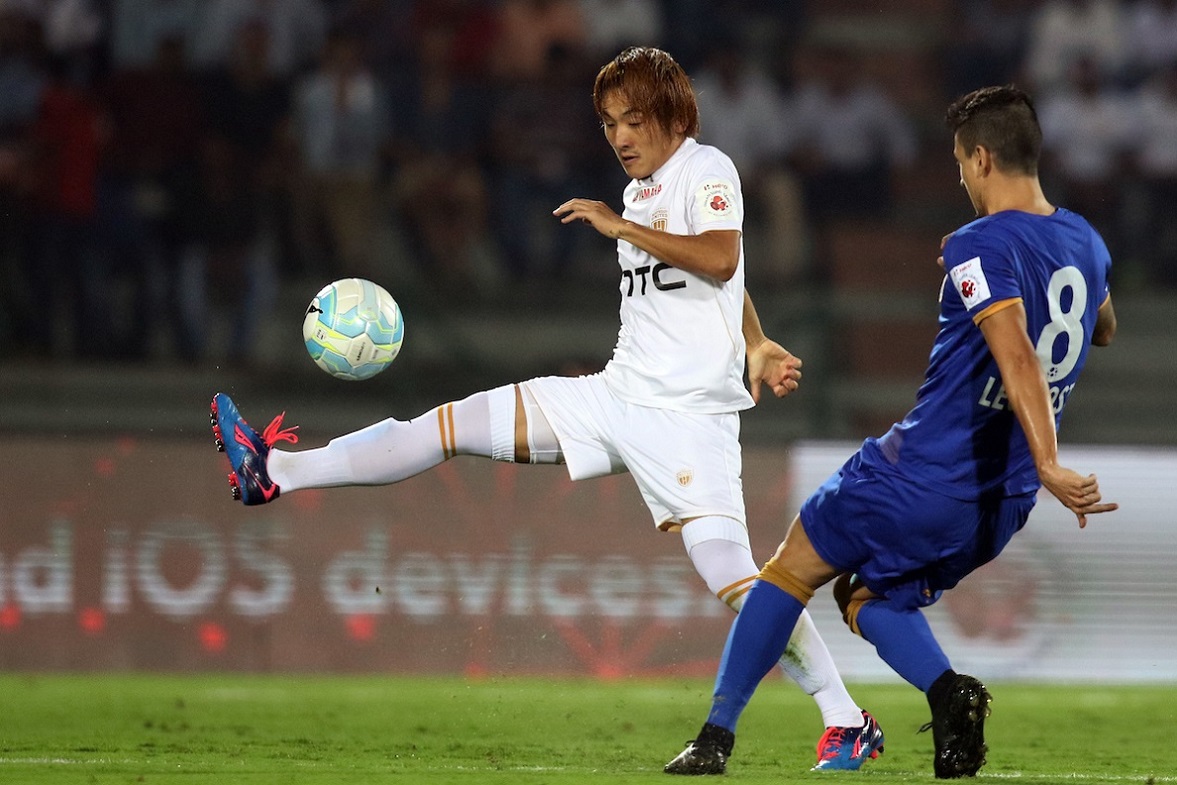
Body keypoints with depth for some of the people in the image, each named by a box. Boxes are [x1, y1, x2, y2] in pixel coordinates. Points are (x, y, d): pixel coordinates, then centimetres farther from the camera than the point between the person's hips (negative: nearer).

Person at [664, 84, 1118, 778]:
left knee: (796, 566, 12)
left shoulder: (982, 246, -17)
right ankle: (948, 690, -7)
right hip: (1004, 504, 7)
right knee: (871, 598, 22)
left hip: (924, 472, -7)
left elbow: (1017, 357, -31)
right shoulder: (1086, 243, 7)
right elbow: (1104, 330, 29)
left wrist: (1049, 465, -40)